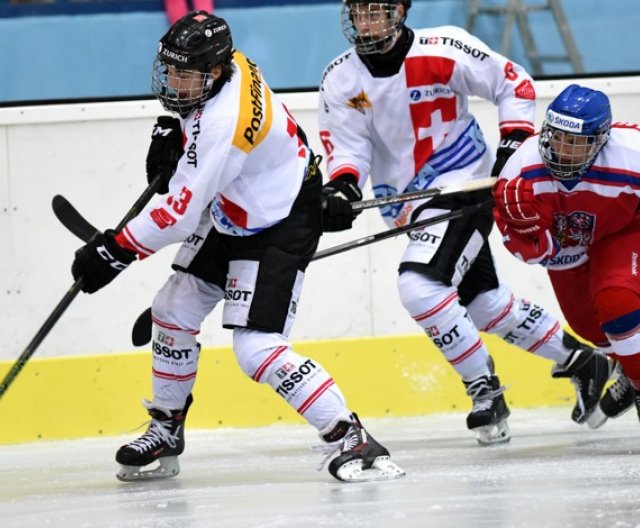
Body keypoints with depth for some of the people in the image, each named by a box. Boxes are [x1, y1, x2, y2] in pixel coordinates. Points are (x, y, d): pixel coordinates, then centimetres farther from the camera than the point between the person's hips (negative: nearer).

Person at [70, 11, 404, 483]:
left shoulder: (222, 124, -34)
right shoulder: (229, 64, -8)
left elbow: (180, 214, -31)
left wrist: (113, 252, -23)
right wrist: (173, 136, 2)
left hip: (282, 227, -11)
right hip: (234, 214, 11)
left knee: (257, 348, -21)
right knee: (173, 312, 14)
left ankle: (350, 438, -17)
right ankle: (165, 434, 31)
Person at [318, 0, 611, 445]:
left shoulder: (442, 51, -16)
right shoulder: (341, 80, -3)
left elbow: (514, 83, -5)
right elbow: (347, 147, -2)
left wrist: (513, 144, -13)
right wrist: (342, 187, -22)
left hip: (465, 188, -6)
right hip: (411, 205, 6)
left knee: (420, 285, -25)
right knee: (486, 303, 12)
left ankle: (486, 390, -12)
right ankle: (580, 360, 29)